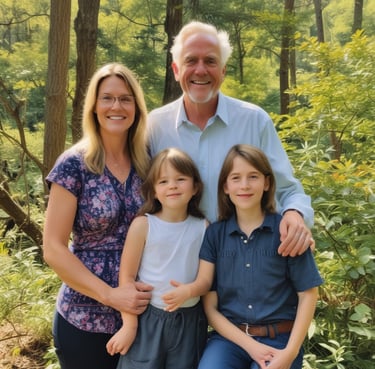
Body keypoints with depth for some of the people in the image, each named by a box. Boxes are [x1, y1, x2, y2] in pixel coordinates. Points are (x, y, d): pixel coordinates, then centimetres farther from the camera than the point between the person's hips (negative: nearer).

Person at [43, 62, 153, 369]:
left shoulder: (148, 163, 0)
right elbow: (53, 249, -12)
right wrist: (109, 295, -18)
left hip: (141, 313, 4)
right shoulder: (74, 164, -11)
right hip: (85, 319, -4)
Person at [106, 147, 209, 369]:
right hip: (148, 319, -2)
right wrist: (129, 324, -8)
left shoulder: (203, 227, -3)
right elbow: (127, 276, -7)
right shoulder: (143, 225, -10)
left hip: (189, 321, 3)